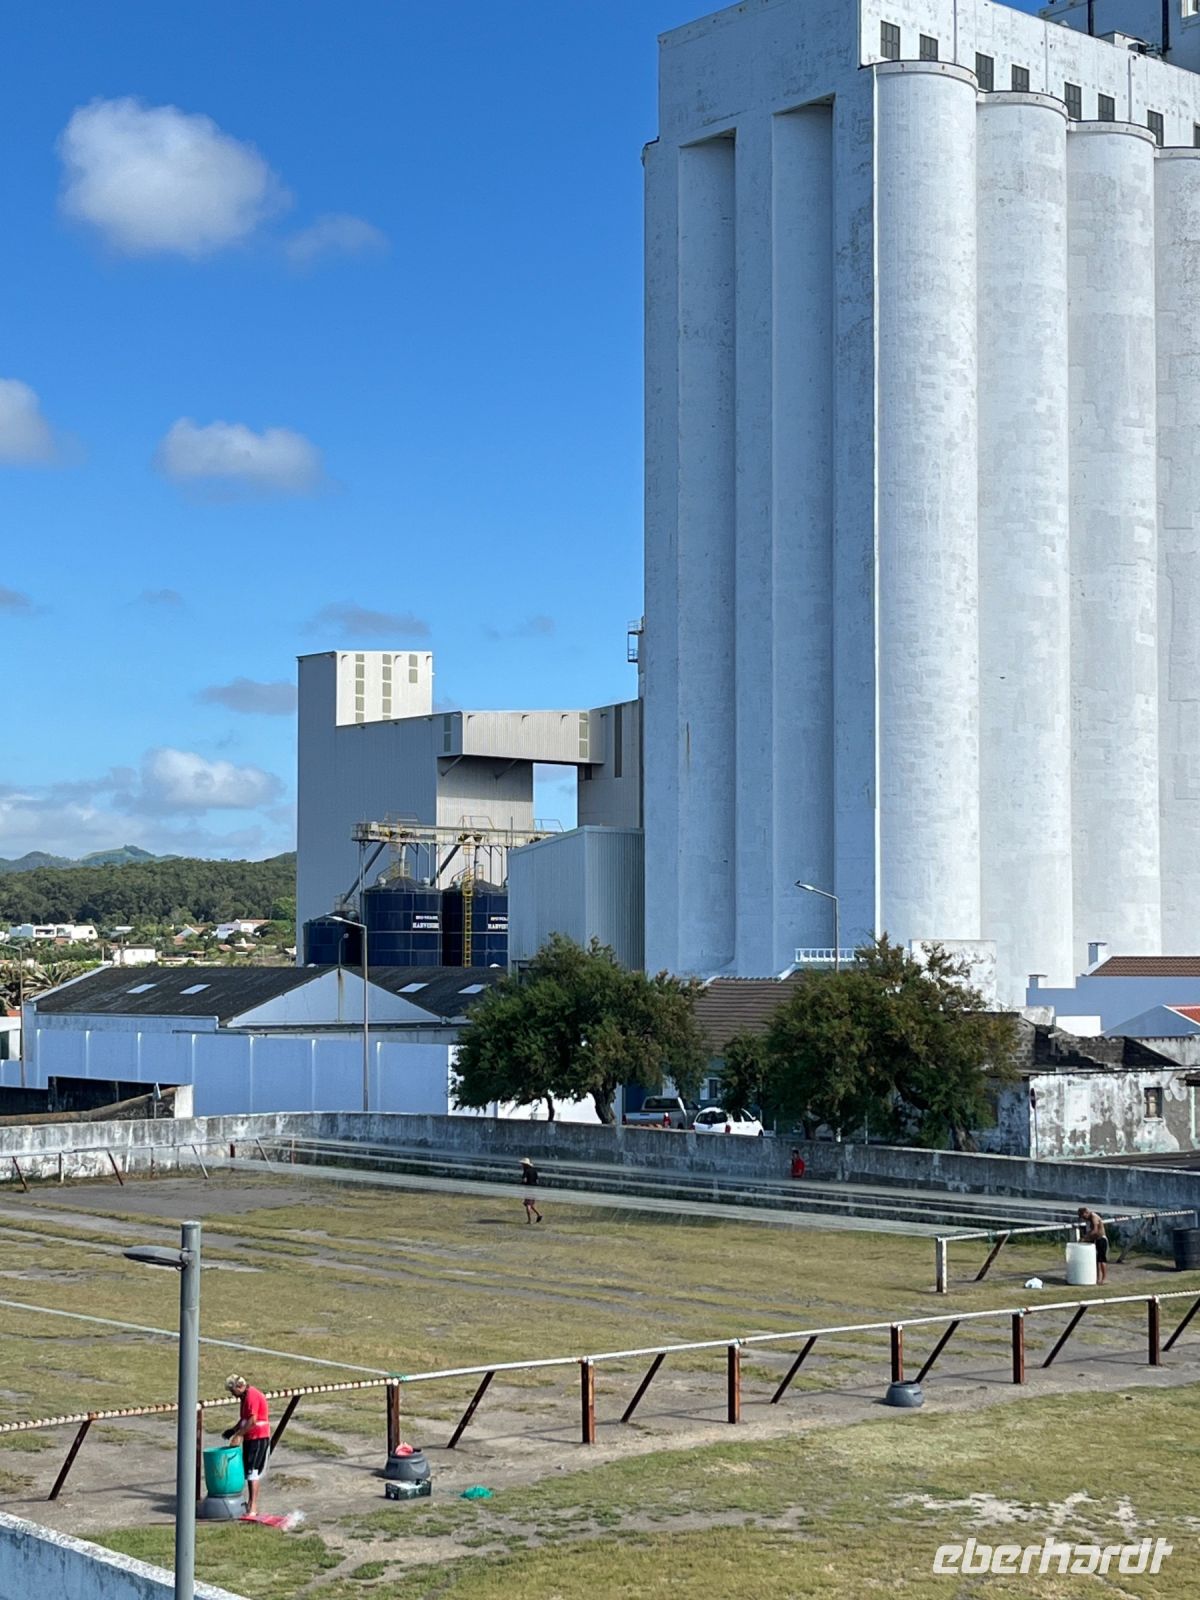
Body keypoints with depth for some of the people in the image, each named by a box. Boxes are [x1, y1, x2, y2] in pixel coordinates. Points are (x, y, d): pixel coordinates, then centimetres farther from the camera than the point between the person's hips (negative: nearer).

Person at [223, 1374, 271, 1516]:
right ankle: (251, 1502, 23)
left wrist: (237, 1435, -19)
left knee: (252, 1471, -10)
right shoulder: (245, 1396, 12)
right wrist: (233, 1429, 11)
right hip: (250, 1438, 10)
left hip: (258, 1438, -10)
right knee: (248, 1470, 14)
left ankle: (253, 1508, -9)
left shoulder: (252, 1396, -20)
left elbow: (253, 1421, -25)